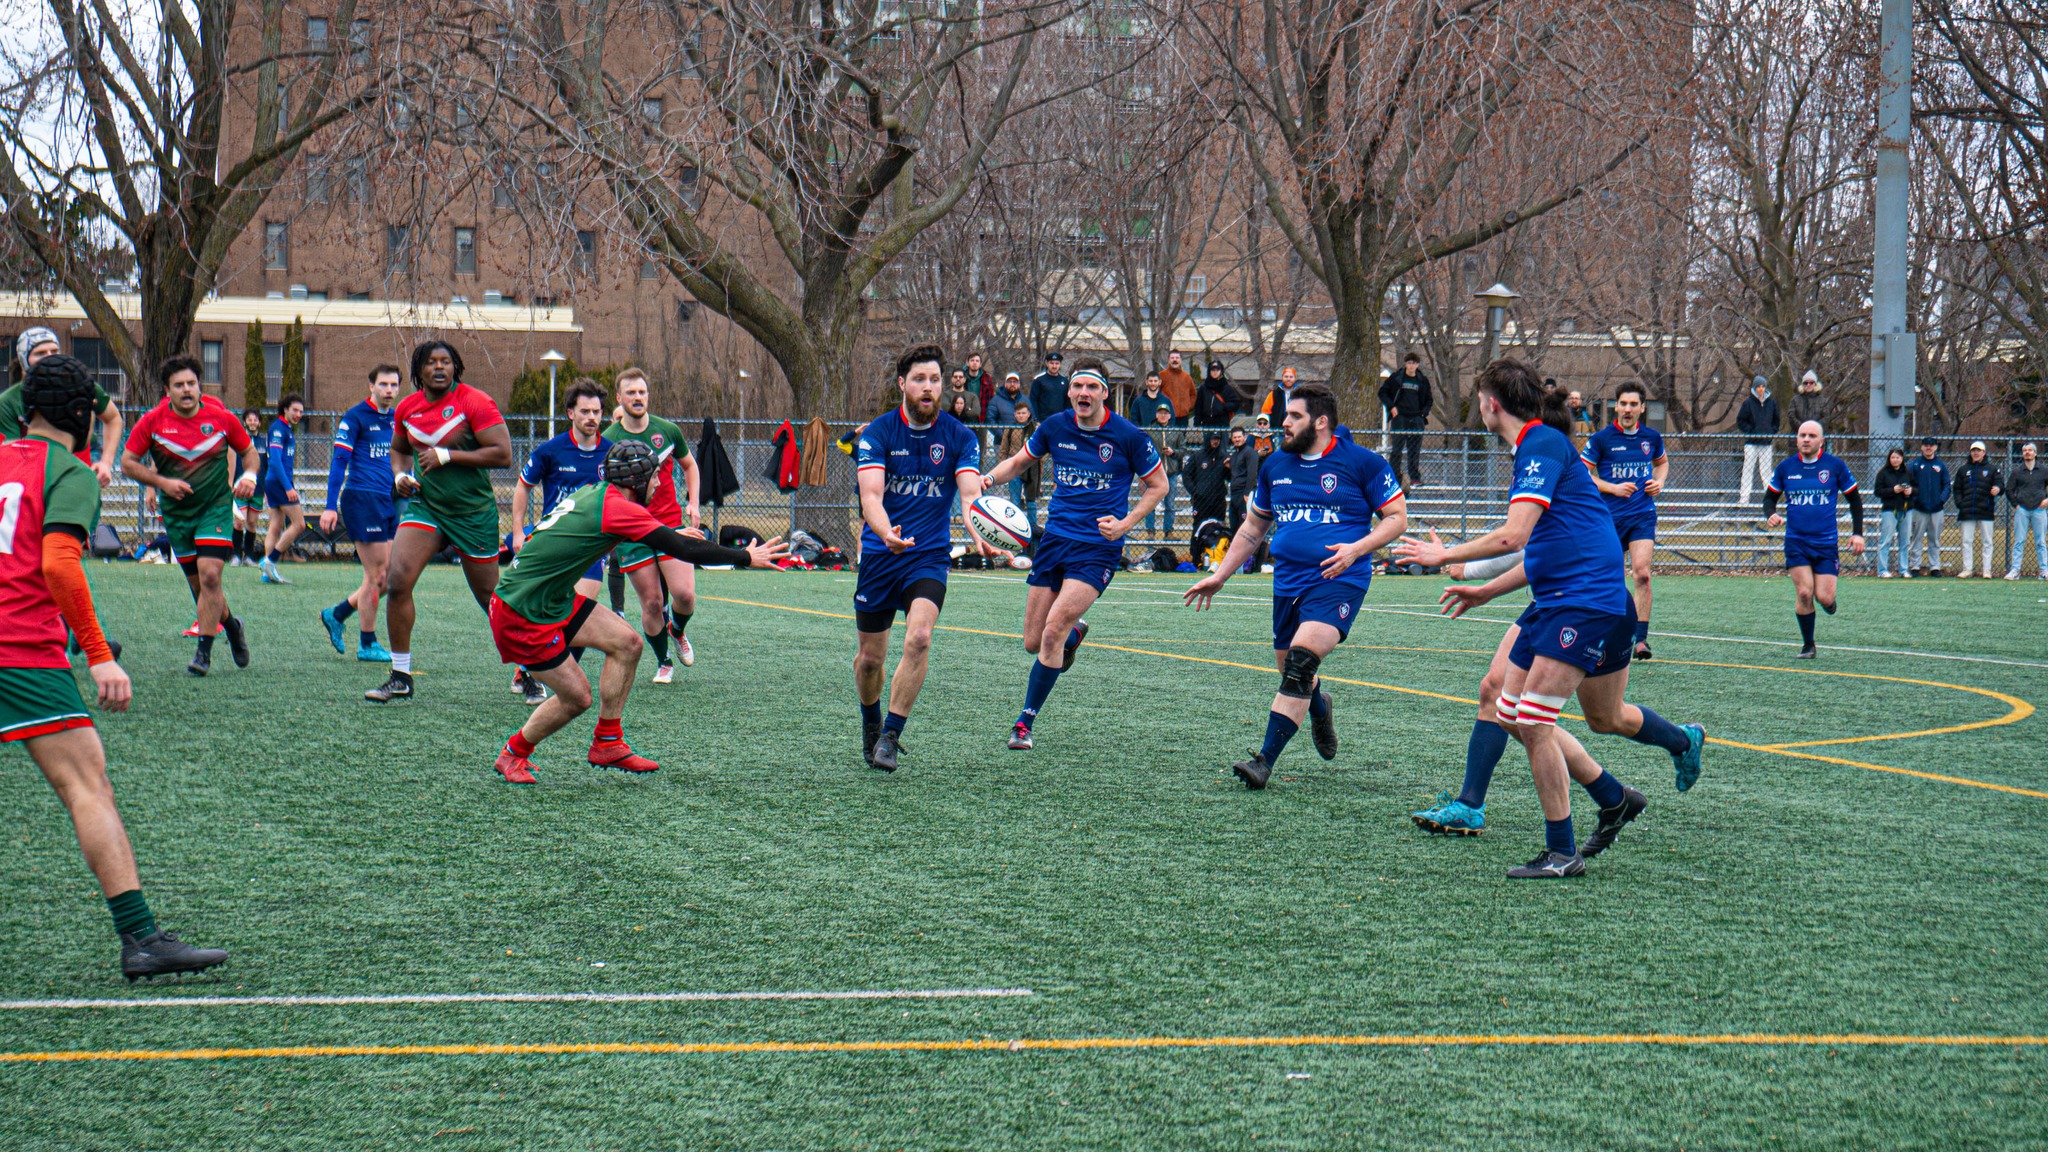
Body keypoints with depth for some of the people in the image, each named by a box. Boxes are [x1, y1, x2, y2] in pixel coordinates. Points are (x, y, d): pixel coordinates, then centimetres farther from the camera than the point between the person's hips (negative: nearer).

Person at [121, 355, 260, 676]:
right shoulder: (152, 421, -6)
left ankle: (204, 651, -10)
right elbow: (128, 462, 0)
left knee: (209, 575, -18)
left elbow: (248, 450, 10)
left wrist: (249, 475, -10)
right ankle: (231, 625, 35)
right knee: (198, 583, 6)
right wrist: (161, 482, -13)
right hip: (176, 513, 2)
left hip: (216, 506, -2)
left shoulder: (222, 418, -5)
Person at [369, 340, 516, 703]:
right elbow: (399, 449, 23)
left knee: (493, 601, 4)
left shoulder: (474, 402, -12)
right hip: (424, 506, 4)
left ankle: (528, 673, 24)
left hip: (474, 512, -4)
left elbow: (502, 455, -18)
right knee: (397, 580, -14)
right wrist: (400, 475, 1)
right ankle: (400, 677, -3)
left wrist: (447, 456, -20)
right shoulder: (406, 408, 4)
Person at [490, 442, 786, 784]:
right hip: (521, 614, -9)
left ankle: (607, 744, 13)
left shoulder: (594, 495, 6)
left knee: (626, 643, 5)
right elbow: (682, 549, -19)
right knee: (577, 696, -3)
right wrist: (746, 557, -10)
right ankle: (512, 755, 18)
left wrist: (673, 535, 36)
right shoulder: (617, 508, -21)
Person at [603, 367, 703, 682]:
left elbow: (690, 466, 18)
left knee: (685, 594, -11)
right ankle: (663, 662, 19)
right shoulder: (609, 440, -5)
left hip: (670, 522, 1)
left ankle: (678, 631, 24)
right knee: (652, 602, -2)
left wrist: (693, 503, 5)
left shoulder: (668, 430, 2)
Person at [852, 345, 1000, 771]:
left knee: (919, 637, -24)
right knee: (869, 656, 8)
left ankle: (891, 736, -13)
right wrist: (887, 532, -40)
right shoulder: (878, 432, -7)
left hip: (929, 556, 0)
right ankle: (870, 724, 38)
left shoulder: (960, 437, -3)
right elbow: (871, 493, -18)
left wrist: (980, 535, -37)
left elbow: (971, 494, -15)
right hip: (879, 555, 0)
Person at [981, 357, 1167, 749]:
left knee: (1053, 631, -19)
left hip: (1099, 548, -4)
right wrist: (991, 477, -3)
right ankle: (1075, 633, 41)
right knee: (1033, 643, 6)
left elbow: (1158, 484, 4)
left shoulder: (1127, 435, -8)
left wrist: (1125, 523, -9)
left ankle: (1025, 721, -6)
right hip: (1055, 539, 4)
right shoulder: (1055, 427, 1)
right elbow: (1020, 460, 18)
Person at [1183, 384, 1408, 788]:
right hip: (1287, 583, 6)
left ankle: (1265, 761, -25)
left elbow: (1397, 517, -1)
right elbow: (1254, 526, 24)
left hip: (1339, 581, -6)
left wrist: (1357, 548, -17)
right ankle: (1320, 708, 50)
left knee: (1301, 660, -24)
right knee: (1291, 673, 12)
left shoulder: (1362, 462, -3)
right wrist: (1220, 576, 20)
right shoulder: (1275, 465, 12)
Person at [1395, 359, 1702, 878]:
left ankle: (1562, 852, -2)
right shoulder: (1532, 449, 17)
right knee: (1512, 714, 12)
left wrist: (1445, 555, -12)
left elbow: (1513, 535, -24)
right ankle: (1615, 800, 31)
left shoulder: (1543, 444, -14)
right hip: (1553, 601, 10)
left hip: (1587, 601, -10)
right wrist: (1486, 591, 26)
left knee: (1533, 720, -13)